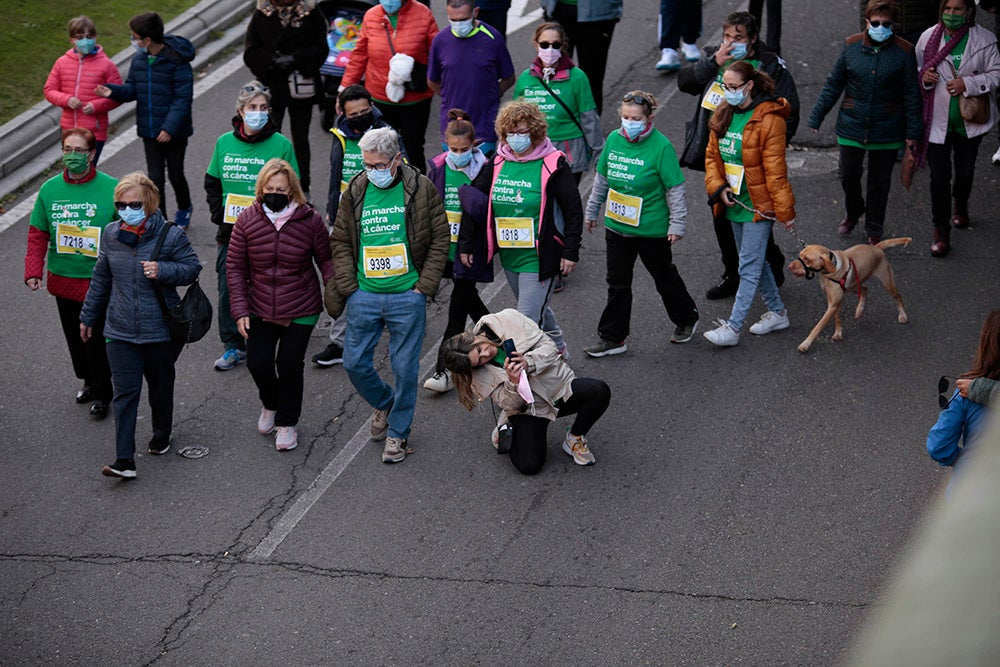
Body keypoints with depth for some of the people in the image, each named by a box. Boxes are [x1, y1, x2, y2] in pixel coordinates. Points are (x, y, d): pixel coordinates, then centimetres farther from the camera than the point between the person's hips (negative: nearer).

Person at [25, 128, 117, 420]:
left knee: (96, 336, 1)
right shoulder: (49, 189, -1)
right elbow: (38, 234, 3)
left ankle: (100, 393, 19)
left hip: (99, 282, -4)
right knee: (74, 335, 16)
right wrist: (33, 271, -7)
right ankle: (88, 381, 37)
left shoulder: (111, 188, -10)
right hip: (63, 279, 4)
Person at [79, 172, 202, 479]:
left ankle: (161, 437, 43)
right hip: (121, 332, 2)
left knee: (161, 388, 17)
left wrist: (163, 270, -21)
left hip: (161, 330, -2)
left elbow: (193, 268, -2)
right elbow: (101, 278, 13)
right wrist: (88, 316, 20)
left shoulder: (171, 235, -11)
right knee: (125, 393, -5)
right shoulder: (111, 234, 1)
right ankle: (124, 461, -9)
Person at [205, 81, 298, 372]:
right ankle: (233, 346, 17)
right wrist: (220, 215, 1)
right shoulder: (224, 143, 6)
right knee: (228, 288, 4)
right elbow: (211, 184, 15)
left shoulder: (281, 145, -3)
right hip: (230, 232, 3)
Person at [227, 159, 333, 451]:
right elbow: (235, 267, 0)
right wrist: (240, 310, -6)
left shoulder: (310, 220, -9)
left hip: (300, 312, -2)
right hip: (259, 311, 2)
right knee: (258, 362, -2)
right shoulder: (247, 220, -5)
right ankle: (270, 404, 33)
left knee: (289, 363, -2)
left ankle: (287, 422, 21)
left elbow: (325, 260, 1)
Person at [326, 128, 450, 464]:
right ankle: (384, 404, 36)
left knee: (405, 368, 4)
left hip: (407, 297, -3)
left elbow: (440, 239, 0)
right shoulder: (354, 193, 3)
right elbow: (340, 242, 10)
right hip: (364, 295, 3)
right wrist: (348, 287, -1)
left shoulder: (421, 189, -4)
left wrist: (425, 285, -6)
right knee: (355, 363, 7)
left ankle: (398, 432, 21)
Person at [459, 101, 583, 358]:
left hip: (538, 257, -6)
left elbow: (573, 209, -9)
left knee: (528, 319, -10)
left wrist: (570, 252, -12)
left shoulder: (553, 164, -11)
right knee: (537, 308, 23)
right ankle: (558, 349, 44)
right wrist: (466, 244, 7)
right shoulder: (498, 162, 3)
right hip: (509, 256, 6)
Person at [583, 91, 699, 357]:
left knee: (665, 277, 15)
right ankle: (613, 338, 18)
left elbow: (675, 188, -13)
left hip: (652, 228, -5)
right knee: (618, 283, 10)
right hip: (617, 225, 5)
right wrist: (592, 211, 18)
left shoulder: (660, 146, -18)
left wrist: (677, 224, -12)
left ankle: (687, 319, 38)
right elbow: (602, 178, 11)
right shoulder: (614, 139, -2)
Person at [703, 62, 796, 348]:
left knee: (749, 267, -5)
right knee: (754, 261, 18)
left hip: (758, 204, -8)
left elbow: (775, 170, -17)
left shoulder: (768, 120, -18)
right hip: (734, 203, 8)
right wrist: (718, 188, -6)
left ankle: (732, 328, -5)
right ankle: (777, 313, 33)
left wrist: (785, 211, -14)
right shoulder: (724, 114, 4)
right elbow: (712, 155, 10)